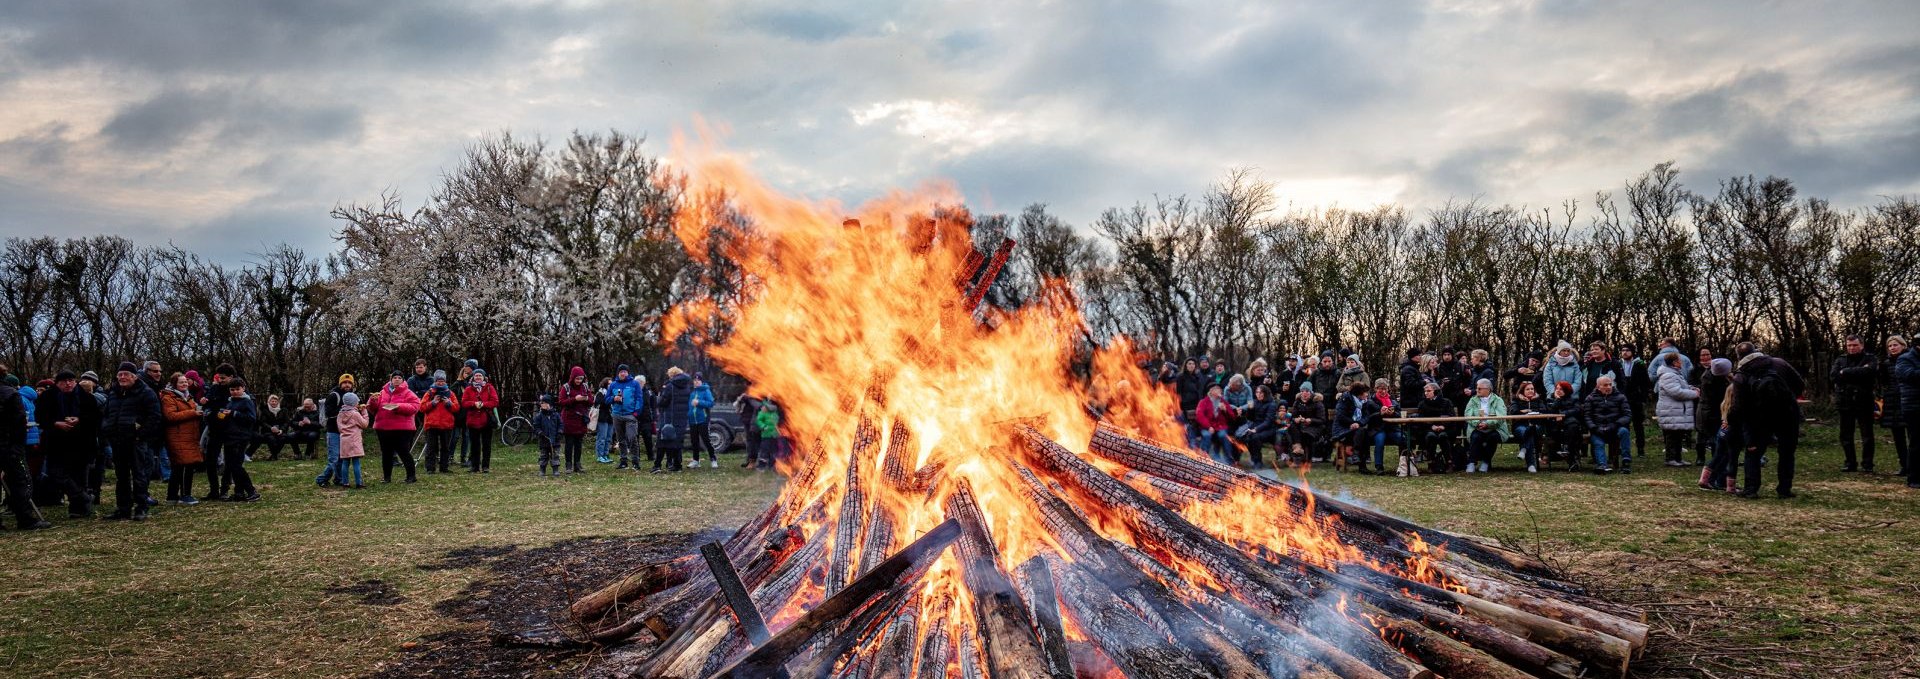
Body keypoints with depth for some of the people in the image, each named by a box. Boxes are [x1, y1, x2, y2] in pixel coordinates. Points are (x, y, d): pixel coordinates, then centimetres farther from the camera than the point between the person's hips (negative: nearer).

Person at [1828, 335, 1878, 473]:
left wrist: (1845, 372, -15)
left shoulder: (1869, 359, 1)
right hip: (1844, 403, 3)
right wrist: (1857, 373, -14)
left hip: (1864, 403, -3)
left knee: (1867, 436, 2)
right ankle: (1850, 463, 18)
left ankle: (1867, 464, 9)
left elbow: (1869, 371, -22)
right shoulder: (1840, 360, 9)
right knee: (1845, 436, 8)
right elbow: (1833, 376, -7)